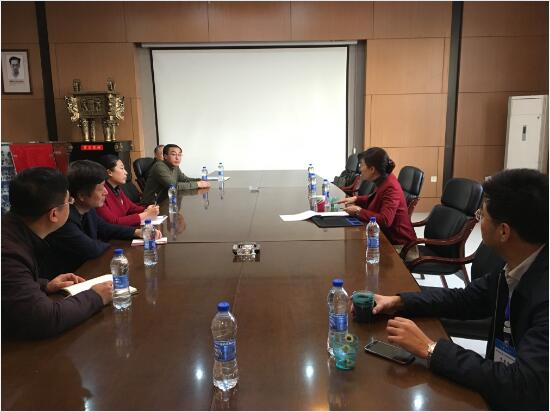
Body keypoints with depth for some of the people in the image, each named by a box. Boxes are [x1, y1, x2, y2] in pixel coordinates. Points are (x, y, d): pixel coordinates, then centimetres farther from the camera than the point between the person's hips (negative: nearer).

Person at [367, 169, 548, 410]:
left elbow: (524, 388, -32)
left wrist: (430, 348, -26)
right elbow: (465, 299, 8)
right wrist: (398, 302, -2)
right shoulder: (517, 267, -6)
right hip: (499, 390, 6)